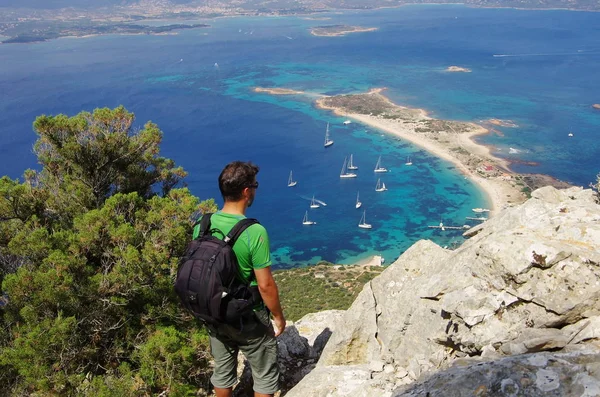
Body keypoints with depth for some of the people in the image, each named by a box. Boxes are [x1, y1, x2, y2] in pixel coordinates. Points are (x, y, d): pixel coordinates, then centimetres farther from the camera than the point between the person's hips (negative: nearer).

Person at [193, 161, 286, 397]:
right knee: (265, 376, 16)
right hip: (249, 318, -5)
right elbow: (265, 285, -21)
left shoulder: (202, 225, -8)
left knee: (222, 372, 24)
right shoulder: (254, 232, -26)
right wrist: (278, 316, -5)